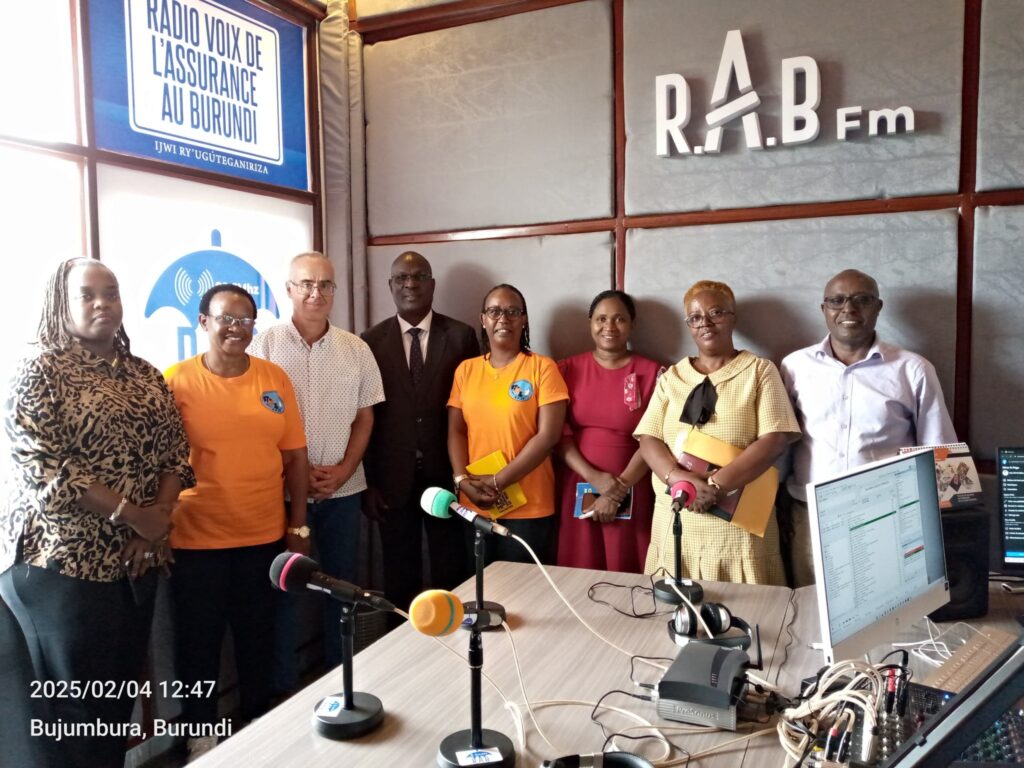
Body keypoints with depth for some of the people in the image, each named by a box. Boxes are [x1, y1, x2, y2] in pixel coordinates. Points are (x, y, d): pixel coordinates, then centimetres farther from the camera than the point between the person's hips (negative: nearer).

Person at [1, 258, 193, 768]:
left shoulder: (147, 376, 10)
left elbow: (175, 450, 7)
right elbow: (41, 466, -17)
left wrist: (159, 518, -10)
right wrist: (130, 514, -18)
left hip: (136, 558, 5)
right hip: (63, 558, -5)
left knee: (122, 684, 15)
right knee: (70, 692, 6)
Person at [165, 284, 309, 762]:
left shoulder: (275, 378, 1)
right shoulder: (175, 381, -8)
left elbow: (294, 456, 4)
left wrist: (298, 527, 3)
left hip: (264, 536, 3)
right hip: (197, 539, -2)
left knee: (257, 638, 18)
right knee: (199, 642, 13)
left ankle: (257, 726, 38)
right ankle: (201, 734, 34)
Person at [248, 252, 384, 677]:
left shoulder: (357, 350, 4)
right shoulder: (265, 345, -4)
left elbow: (364, 418, 7)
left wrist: (344, 469, -6)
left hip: (343, 488, 3)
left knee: (343, 582, 12)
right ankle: (282, 684, 22)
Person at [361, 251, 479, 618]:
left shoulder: (461, 336, 0)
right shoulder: (371, 340, 2)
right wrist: (368, 481, -1)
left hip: (446, 473, 0)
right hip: (392, 477, 1)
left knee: (451, 572, 9)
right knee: (399, 574, 12)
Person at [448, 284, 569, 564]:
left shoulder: (543, 367, -6)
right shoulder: (466, 370, 7)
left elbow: (548, 435, -12)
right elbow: (456, 431, 6)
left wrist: (497, 481, -14)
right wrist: (462, 480, -10)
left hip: (529, 507, -3)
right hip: (474, 505, 4)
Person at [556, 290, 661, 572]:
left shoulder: (651, 373, 1)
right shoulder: (569, 369, 5)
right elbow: (558, 432, 0)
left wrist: (619, 489, -11)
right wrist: (594, 477, -12)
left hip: (631, 494, -1)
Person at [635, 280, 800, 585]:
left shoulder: (759, 370, 3)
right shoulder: (672, 377, 12)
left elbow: (775, 439, -8)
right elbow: (648, 440, 3)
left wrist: (717, 484, -19)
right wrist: (679, 478, -17)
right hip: (675, 520, 3)